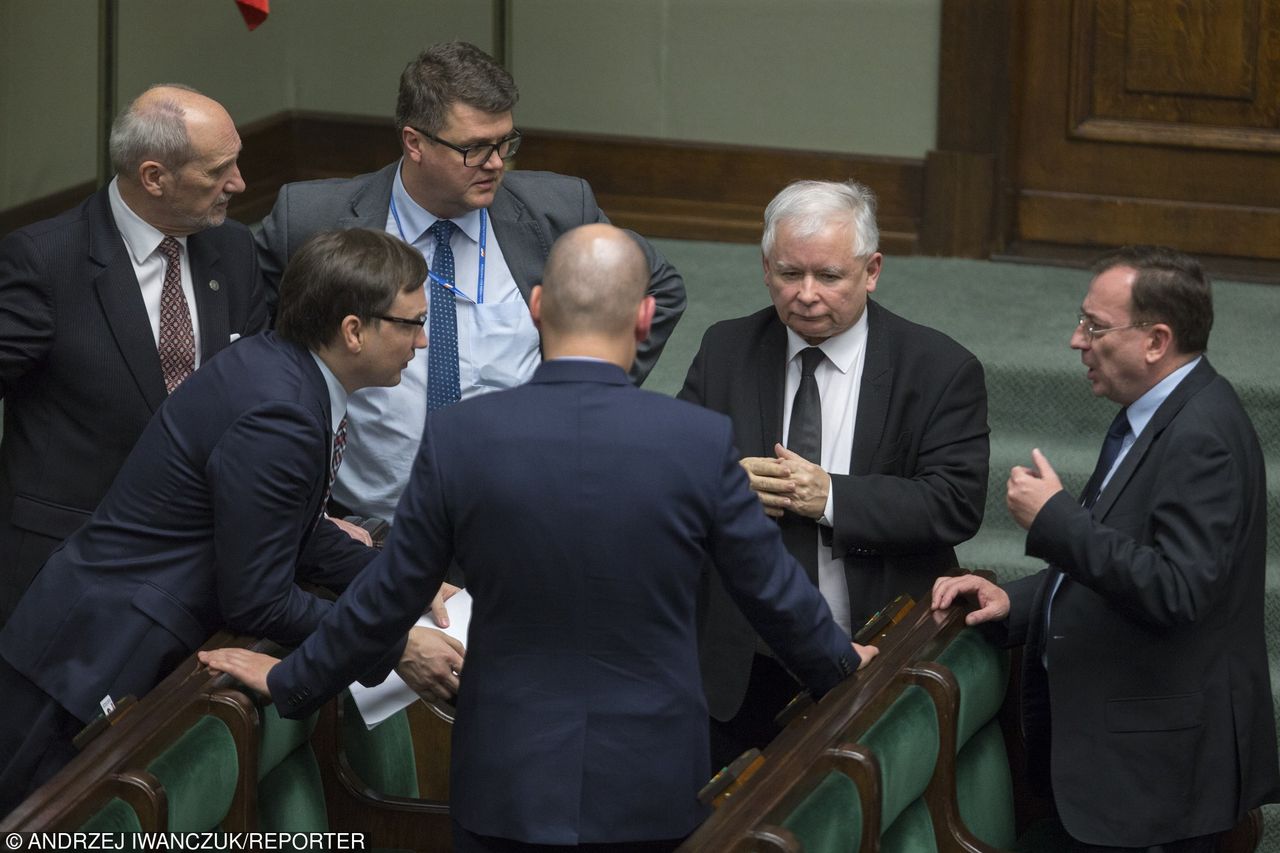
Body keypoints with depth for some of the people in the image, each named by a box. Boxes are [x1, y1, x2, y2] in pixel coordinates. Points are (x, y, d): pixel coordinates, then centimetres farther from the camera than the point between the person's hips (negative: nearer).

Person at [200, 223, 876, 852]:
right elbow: (773, 591, 2)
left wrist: (289, 683, 16)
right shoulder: (700, 441, -11)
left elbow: (388, 597, -1)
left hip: (508, 778, 0)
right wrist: (838, 663, 23)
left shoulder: (459, 435, -11)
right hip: (650, 783, 0)